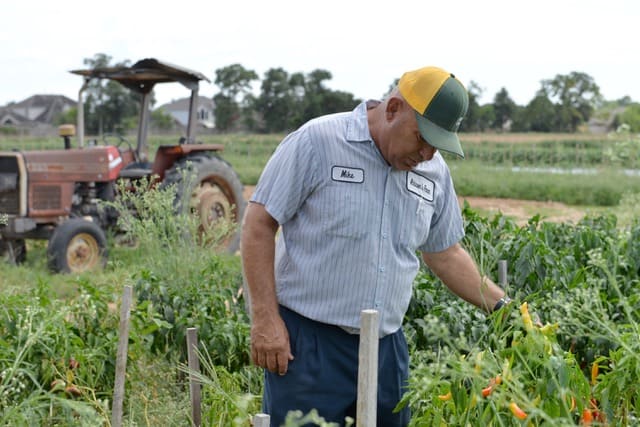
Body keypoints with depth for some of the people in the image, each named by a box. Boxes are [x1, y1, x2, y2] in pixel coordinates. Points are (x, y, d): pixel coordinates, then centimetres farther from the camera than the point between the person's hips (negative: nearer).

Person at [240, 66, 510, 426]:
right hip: (307, 342, -5)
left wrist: (507, 309, 11)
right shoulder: (317, 142, -9)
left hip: (387, 348, 5)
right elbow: (259, 226, -7)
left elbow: (446, 254, 18)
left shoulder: (435, 171, 8)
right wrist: (266, 320, -12)